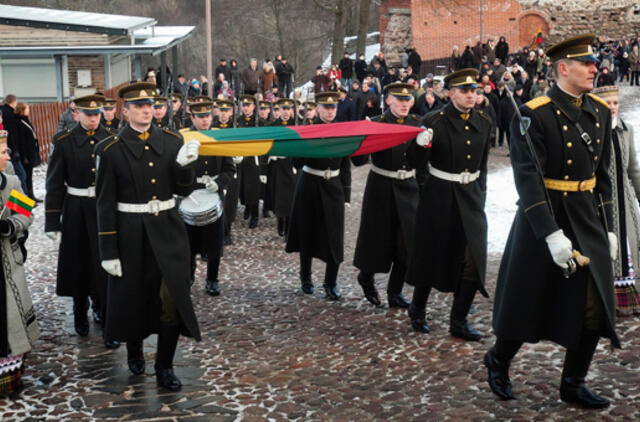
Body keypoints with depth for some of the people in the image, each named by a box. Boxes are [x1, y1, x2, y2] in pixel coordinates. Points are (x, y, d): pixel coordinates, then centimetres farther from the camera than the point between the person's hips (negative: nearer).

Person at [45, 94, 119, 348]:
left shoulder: (112, 140, 0)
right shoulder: (64, 142, -3)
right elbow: (54, 184, -3)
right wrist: (53, 223, -5)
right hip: (76, 211, 0)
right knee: (79, 265, 13)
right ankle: (81, 315, 34)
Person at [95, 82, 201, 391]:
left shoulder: (172, 141, 2)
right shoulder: (110, 149, -6)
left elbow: (184, 190, 3)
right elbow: (106, 203, -5)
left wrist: (183, 164, -18)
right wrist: (108, 251, -7)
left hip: (168, 230, 2)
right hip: (131, 234, -2)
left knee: (173, 298, -2)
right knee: (133, 298, 13)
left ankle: (165, 367, 13)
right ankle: (134, 350, 40)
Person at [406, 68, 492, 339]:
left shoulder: (483, 123, 6)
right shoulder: (434, 122, -9)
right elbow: (416, 163, -10)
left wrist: (480, 194, 14)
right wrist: (421, 145, -29)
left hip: (471, 197, 4)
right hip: (440, 197, -4)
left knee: (473, 259, -4)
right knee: (431, 256, 8)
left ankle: (458, 321, 7)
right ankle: (417, 310, 30)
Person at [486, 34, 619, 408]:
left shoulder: (600, 112, 5)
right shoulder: (534, 115, -16)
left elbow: (602, 175, 12)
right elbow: (528, 179, -22)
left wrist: (608, 228, 10)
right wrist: (552, 235, -27)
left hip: (589, 223, 6)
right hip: (543, 223, -6)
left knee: (596, 306, 6)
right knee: (527, 305, 8)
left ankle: (573, 383, 24)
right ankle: (499, 362, 35)